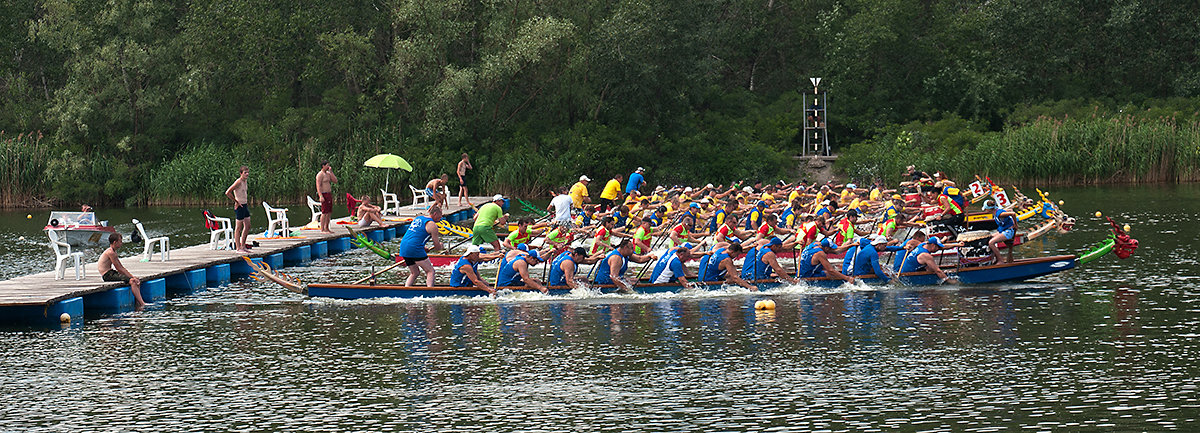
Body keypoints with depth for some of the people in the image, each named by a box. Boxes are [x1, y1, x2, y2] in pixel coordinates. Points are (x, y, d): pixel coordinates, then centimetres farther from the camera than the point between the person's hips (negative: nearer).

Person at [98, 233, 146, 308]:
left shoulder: (113, 252, 17)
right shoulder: (110, 252, -16)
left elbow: (122, 268, 17)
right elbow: (119, 269, -17)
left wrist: (132, 276, 8)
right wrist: (131, 277, -12)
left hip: (111, 273, 10)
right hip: (108, 275, -10)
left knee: (137, 281, 3)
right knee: (132, 281, -22)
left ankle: (137, 304, 0)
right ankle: (142, 304, -23)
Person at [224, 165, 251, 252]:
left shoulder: (245, 181, 11)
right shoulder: (238, 182, -16)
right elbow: (227, 192, -23)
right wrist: (236, 202, -16)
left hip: (245, 205, 9)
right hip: (240, 206, -9)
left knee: (247, 226, 12)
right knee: (238, 228, -4)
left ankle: (243, 246, 20)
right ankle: (238, 248, 0)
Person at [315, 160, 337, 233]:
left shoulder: (328, 174, 16)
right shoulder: (320, 174, -9)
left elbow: (335, 181, 11)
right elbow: (318, 186, -16)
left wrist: (331, 172, 5)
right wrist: (321, 196, -24)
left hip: (329, 194, 9)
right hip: (324, 195, -9)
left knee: (329, 212, 10)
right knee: (324, 213, -10)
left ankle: (326, 228, 17)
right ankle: (322, 229, -9)